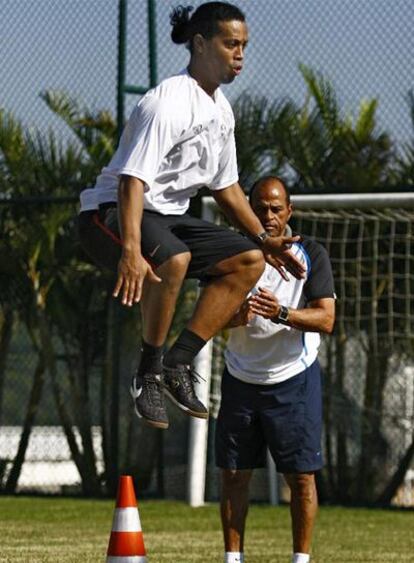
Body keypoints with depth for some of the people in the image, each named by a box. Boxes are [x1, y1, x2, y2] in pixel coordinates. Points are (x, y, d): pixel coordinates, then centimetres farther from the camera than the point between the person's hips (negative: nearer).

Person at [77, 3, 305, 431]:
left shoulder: (221, 110, 10)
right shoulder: (168, 103, -20)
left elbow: (225, 185, 22)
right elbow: (132, 180, -29)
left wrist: (264, 240, 16)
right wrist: (131, 250, -40)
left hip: (167, 218, 10)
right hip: (110, 214, -10)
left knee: (248, 260, 0)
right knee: (173, 258, -38)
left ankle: (178, 362, -3)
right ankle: (149, 374, -20)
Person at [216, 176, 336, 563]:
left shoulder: (311, 255, -5)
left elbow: (326, 320, -13)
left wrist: (281, 314, -31)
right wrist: (237, 315, -26)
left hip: (293, 379, -2)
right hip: (241, 381, 2)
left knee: (302, 476, -3)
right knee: (233, 474, 3)